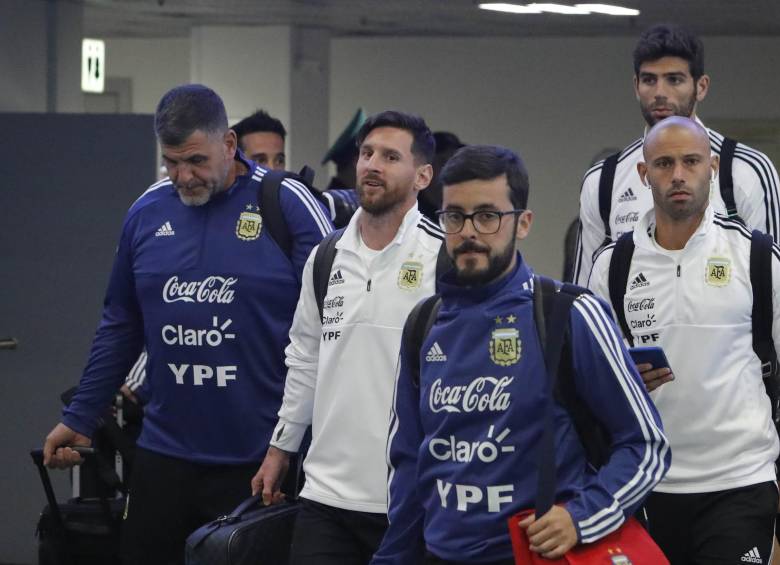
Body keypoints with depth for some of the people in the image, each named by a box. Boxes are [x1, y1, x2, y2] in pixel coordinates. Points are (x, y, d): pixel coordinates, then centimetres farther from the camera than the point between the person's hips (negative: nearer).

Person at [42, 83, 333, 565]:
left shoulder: (289, 208, -7)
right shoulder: (147, 213, 7)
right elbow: (121, 327, 16)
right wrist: (80, 418, 14)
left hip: (261, 462, -4)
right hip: (166, 454, 4)